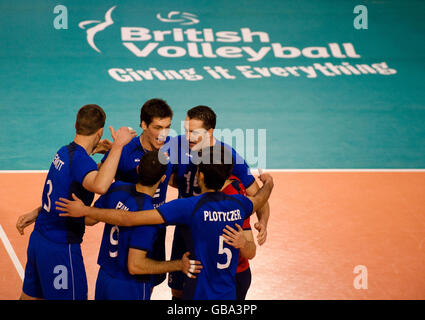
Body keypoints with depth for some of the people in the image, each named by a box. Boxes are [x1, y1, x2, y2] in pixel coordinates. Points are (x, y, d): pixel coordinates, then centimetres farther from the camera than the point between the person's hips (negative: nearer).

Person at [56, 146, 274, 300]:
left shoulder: (191, 207, -19)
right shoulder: (238, 204, -3)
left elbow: (129, 219, -21)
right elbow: (259, 200, 25)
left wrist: (84, 211, -13)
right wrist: (268, 184, 48)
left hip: (199, 294, -6)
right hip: (228, 295, 6)